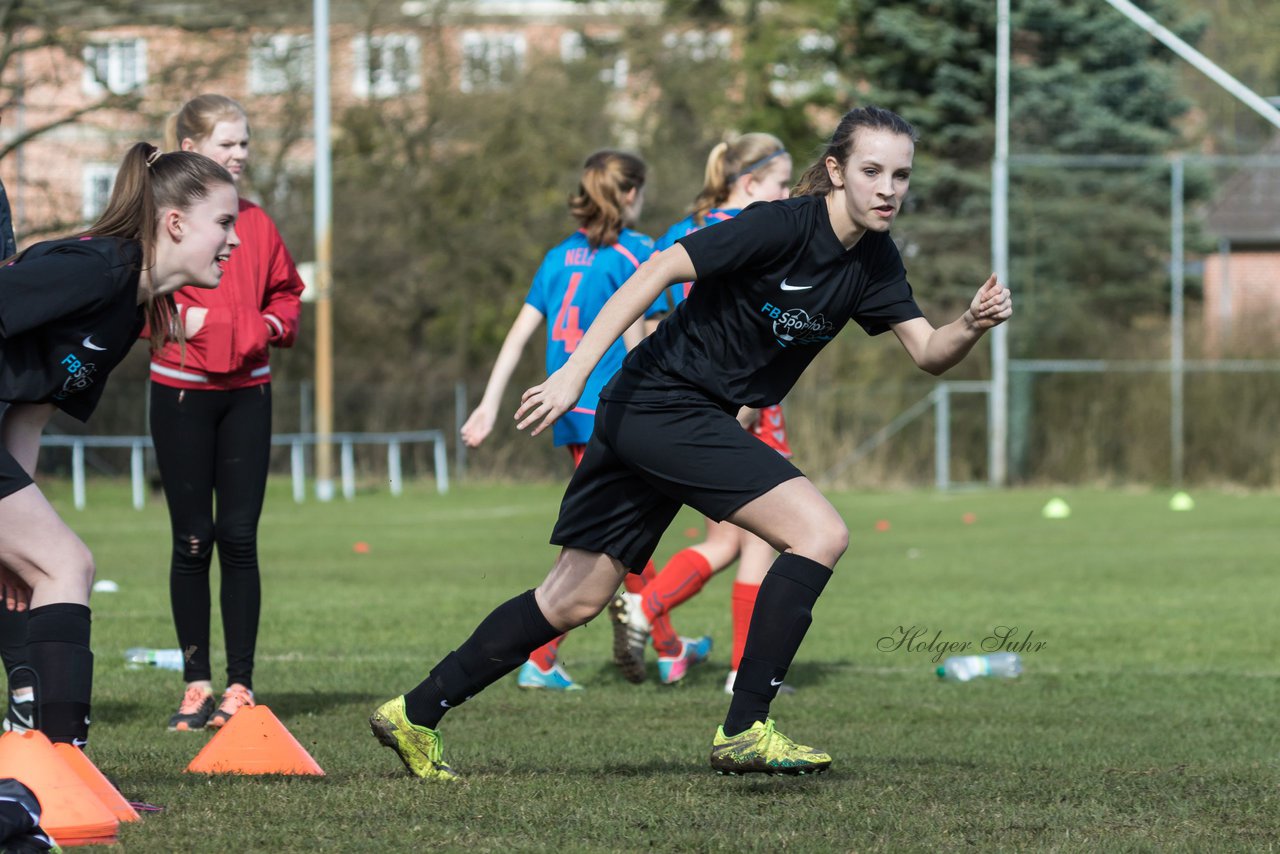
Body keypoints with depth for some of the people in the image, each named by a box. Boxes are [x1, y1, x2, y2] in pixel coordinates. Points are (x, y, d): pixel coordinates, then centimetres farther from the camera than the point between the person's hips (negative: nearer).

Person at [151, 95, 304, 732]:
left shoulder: (256, 224, 10)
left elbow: (286, 292, 20)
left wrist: (271, 324, 0)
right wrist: (177, 316, -14)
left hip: (247, 392, 3)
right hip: (181, 390, -3)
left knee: (239, 538, -1)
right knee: (192, 541, 1)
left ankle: (240, 684, 2)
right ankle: (196, 685, 8)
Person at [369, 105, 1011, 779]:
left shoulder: (873, 261, 5)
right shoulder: (783, 225, -19)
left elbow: (927, 353, 6)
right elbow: (659, 270, -22)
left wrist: (972, 325, -17)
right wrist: (572, 373, -28)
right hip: (663, 404, -9)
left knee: (573, 601, 12)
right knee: (820, 533, -17)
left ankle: (415, 714, 21)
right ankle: (743, 732, -15)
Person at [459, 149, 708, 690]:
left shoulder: (561, 256, 10)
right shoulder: (632, 253, -10)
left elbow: (519, 333, 7)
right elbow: (635, 345, -12)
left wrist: (490, 404, 7)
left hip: (570, 415, 7)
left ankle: (667, 646, 23)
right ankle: (540, 661, -3)